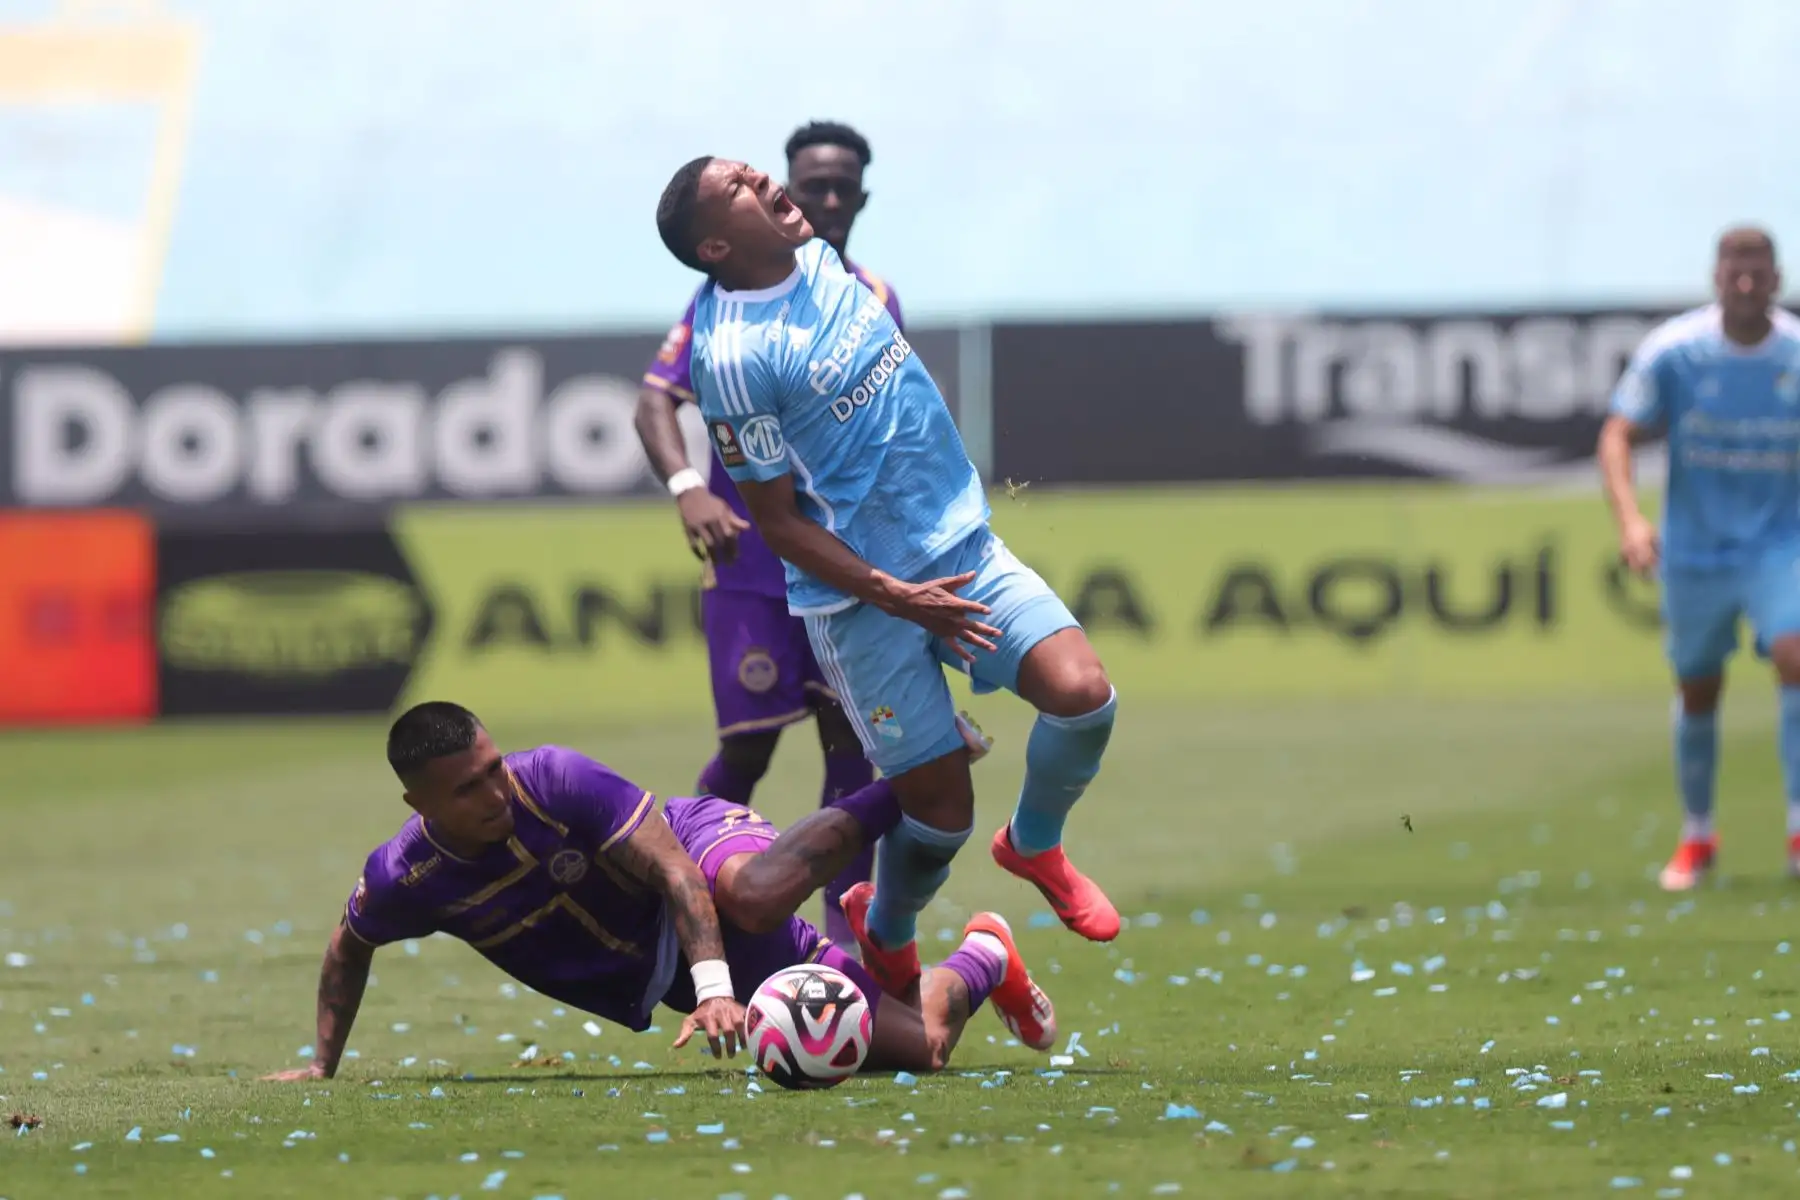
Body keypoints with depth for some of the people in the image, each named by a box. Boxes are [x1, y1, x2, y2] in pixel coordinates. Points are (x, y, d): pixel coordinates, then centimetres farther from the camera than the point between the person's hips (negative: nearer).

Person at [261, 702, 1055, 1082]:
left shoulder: (557, 782, -28)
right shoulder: (404, 880, -14)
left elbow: (673, 871, -32)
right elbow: (349, 949, 10)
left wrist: (714, 990, -44)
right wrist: (322, 1064, 6)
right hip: (656, 977, 4)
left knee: (750, 896, -48)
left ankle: (918, 789, -15)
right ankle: (980, 962, 30)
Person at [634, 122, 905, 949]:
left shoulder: (878, 303, 8)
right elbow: (656, 400, -12)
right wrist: (687, 488, -29)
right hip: (751, 564, -4)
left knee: (851, 743, 0)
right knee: (747, 750, -4)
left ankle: (847, 940, 2)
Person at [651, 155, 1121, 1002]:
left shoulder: (819, 259, 4)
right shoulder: (733, 354, -20)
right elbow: (780, 524, -14)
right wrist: (898, 599, -18)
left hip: (962, 544, 6)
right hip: (860, 594, -6)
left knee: (1081, 692, -14)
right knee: (940, 807, -3)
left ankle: (1033, 844, 18)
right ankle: (885, 937, 31)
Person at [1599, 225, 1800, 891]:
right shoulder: (1672, 351, -11)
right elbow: (1618, 435, -10)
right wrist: (1629, 518, -26)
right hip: (1695, 552, 0)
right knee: (1698, 692, 9)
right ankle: (1696, 837, 29)